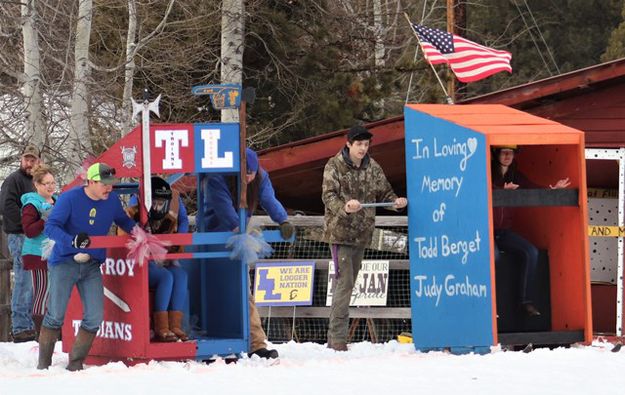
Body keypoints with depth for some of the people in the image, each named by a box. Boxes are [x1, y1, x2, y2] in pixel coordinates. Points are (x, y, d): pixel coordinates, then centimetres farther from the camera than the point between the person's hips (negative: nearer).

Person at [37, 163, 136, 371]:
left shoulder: (112, 200, 2)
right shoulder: (70, 198, -14)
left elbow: (123, 220, 23)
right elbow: (50, 227, -20)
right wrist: (72, 241, -35)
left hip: (92, 266, 5)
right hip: (64, 262, -5)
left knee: (95, 317, -3)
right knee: (55, 315, -5)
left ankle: (76, 362, 9)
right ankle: (43, 363, 7)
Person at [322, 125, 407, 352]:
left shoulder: (372, 168, 8)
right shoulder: (334, 166, -6)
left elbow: (384, 193, 12)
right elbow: (328, 195, -15)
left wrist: (395, 202, -10)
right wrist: (344, 207, -34)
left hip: (362, 234, 6)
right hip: (340, 232, -6)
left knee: (349, 283, 11)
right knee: (344, 282, -14)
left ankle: (335, 338, 18)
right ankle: (338, 337, -13)